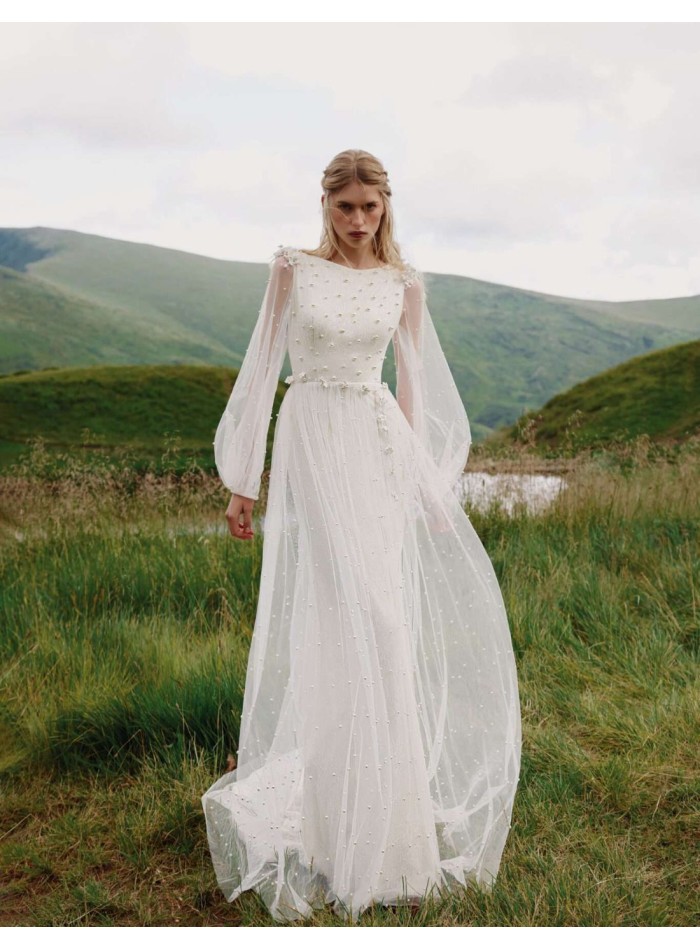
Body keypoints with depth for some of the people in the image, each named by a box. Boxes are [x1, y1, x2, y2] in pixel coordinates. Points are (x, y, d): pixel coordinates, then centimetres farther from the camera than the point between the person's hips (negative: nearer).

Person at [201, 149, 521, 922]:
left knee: (379, 619, 4)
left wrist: (428, 486, 9)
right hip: (314, 444, -3)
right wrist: (244, 481, 1)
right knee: (361, 620, -10)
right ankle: (374, 836, 1)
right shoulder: (293, 268, 3)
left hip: (380, 450, 3)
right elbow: (262, 366, 3)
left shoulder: (404, 284, 9)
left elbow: (414, 389, 12)